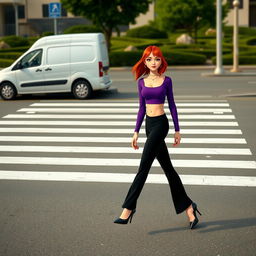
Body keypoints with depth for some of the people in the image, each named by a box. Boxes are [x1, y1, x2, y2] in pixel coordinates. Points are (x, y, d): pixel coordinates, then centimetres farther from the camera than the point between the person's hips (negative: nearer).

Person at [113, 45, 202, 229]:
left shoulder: (166, 81, 0)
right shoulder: (142, 82, 11)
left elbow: (172, 105, 4)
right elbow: (142, 108, 14)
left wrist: (177, 130, 3)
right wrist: (136, 132, 10)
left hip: (161, 124, -5)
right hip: (149, 125, 5)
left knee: (144, 166, -10)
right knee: (167, 167, 8)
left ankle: (128, 208, -7)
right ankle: (188, 206, 17)